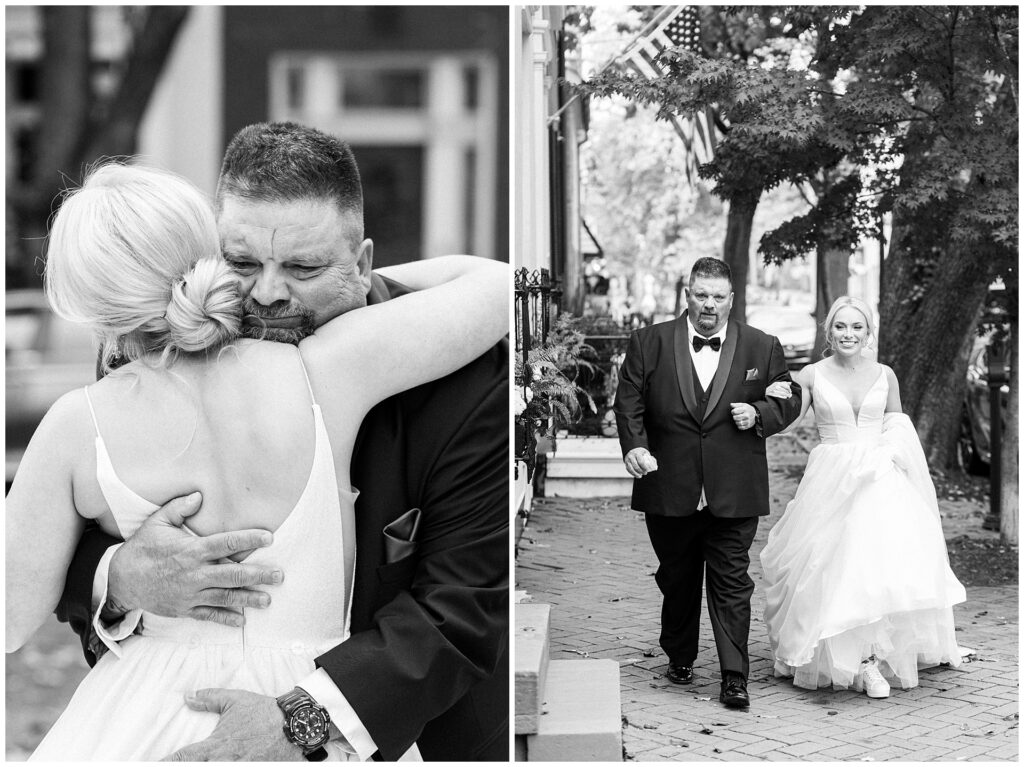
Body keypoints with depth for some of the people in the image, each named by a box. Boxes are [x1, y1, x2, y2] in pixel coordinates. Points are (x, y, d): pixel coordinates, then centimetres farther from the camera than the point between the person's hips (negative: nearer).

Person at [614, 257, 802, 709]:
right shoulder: (650, 342, 3)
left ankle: (734, 678, 1)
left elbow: (787, 403, 11)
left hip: (734, 493, -1)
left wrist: (759, 413, -9)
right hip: (668, 489, 1)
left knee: (731, 583, -2)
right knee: (676, 579, 15)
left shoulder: (762, 348, 5)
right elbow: (629, 401, 1)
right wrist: (634, 446, -14)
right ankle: (679, 658, 34)